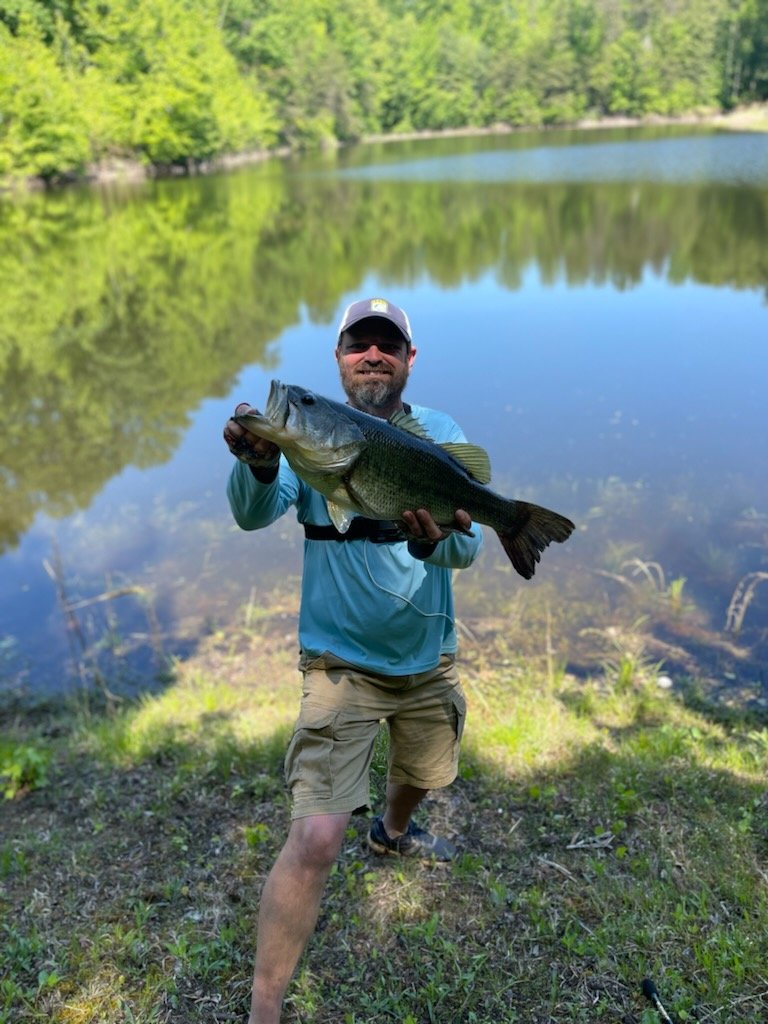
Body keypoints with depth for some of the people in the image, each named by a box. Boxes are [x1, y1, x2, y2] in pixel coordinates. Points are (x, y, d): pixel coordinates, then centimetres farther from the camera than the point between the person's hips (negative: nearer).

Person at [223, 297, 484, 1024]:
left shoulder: (440, 436, -5)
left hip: (428, 658, 4)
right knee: (315, 838, -15)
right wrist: (258, 465, -49)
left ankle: (392, 832, 64)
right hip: (341, 663, -4)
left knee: (422, 773, 28)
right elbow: (254, 514, -27)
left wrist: (436, 540, -38)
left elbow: (469, 547, -14)